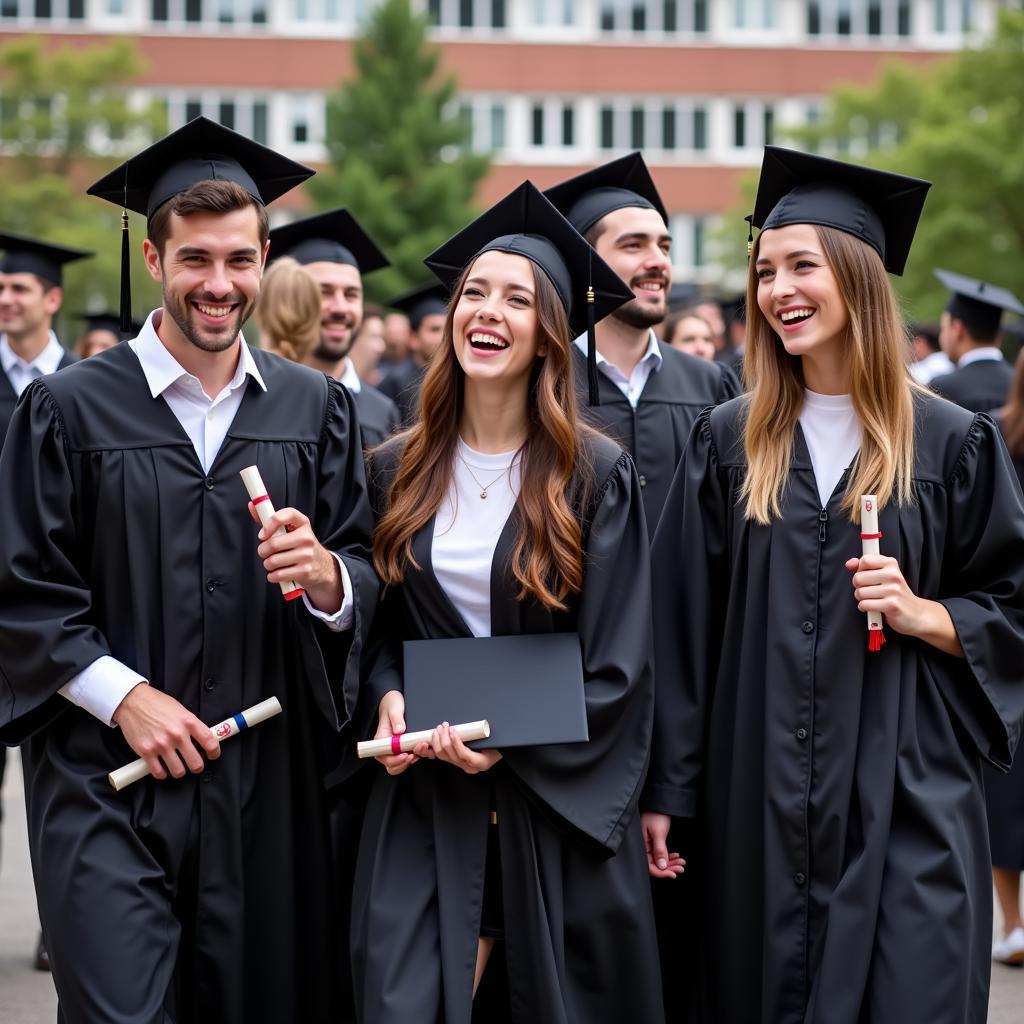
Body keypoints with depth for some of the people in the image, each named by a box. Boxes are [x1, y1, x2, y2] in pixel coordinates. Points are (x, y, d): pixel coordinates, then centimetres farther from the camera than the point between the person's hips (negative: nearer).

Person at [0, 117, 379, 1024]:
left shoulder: (315, 409, 7)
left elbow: (365, 584, 5)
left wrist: (327, 575, -17)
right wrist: (124, 696, -11)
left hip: (269, 781, 3)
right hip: (111, 780, -2)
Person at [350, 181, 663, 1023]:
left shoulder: (597, 477, -4)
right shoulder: (399, 471, 6)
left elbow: (616, 668, -7)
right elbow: (373, 622, 13)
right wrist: (388, 696, -7)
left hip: (557, 799, -2)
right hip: (423, 800, 2)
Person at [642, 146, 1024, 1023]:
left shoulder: (952, 443, 1)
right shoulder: (729, 442, 7)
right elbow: (683, 627, 5)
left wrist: (925, 615, -14)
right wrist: (665, 789, 2)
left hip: (906, 803, -2)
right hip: (757, 805, 2)